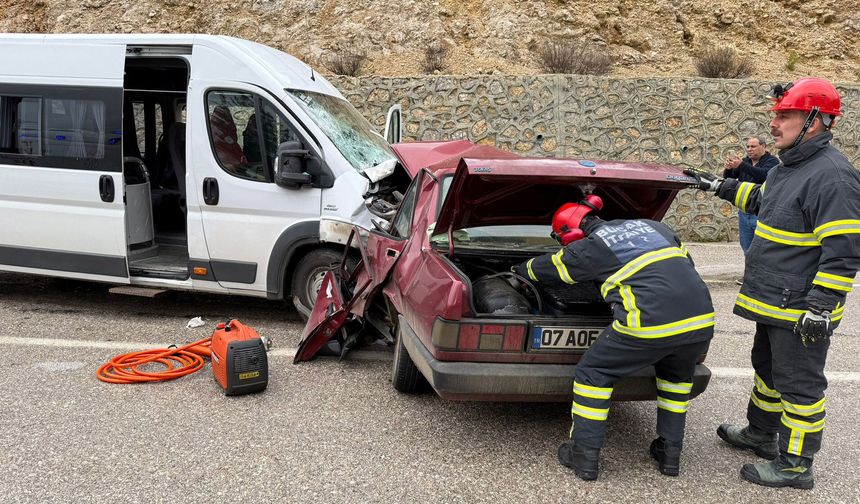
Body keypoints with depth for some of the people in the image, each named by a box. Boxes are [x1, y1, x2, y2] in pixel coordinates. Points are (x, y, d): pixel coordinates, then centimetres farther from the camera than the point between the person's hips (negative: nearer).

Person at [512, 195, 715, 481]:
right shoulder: (653, 226, 24)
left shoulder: (590, 248, 9)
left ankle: (584, 455, 18)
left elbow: (547, 267, 26)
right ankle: (670, 452, 35)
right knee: (677, 376, 35)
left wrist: (521, 269, 47)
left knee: (594, 372, 14)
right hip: (702, 322, 6)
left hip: (651, 323, -6)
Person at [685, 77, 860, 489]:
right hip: (773, 301, 10)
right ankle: (761, 434, 41)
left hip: (800, 310, -10)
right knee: (768, 369, 23)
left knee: (798, 383, 2)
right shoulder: (788, 167, 10)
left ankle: (795, 466, 15)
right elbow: (760, 199, 31)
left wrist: (819, 306, -26)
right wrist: (718, 186, 30)